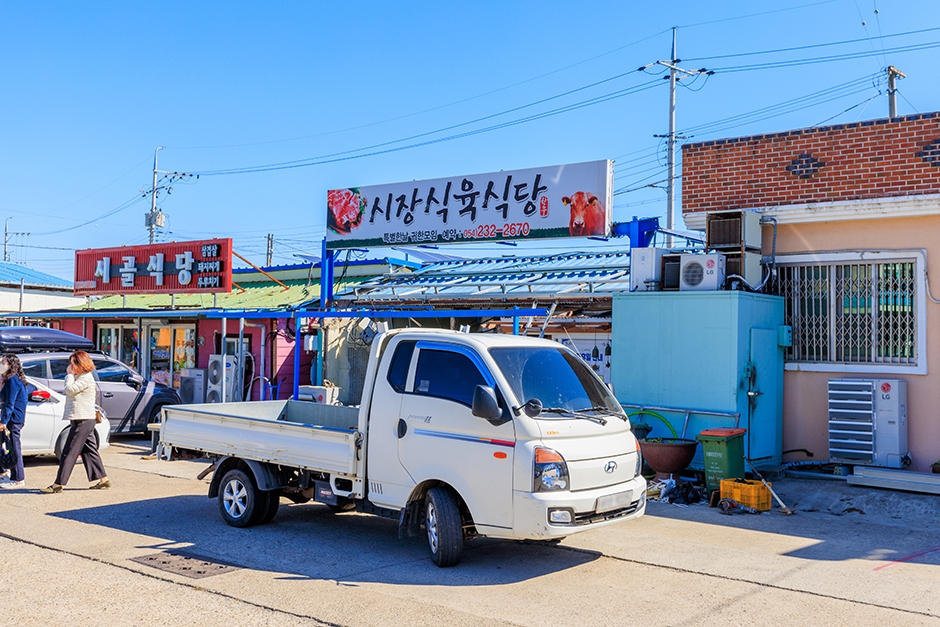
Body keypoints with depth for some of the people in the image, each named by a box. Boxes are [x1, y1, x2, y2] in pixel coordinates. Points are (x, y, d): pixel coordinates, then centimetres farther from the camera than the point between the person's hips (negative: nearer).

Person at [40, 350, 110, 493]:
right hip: (84, 421, 11)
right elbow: (70, 392, 20)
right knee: (89, 451, 12)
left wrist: (69, 374, -10)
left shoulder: (86, 377, -14)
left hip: (82, 421, -11)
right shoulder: (80, 377, 19)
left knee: (69, 453, -7)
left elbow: (70, 389, -20)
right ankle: (104, 480, 15)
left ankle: (58, 485, -4)